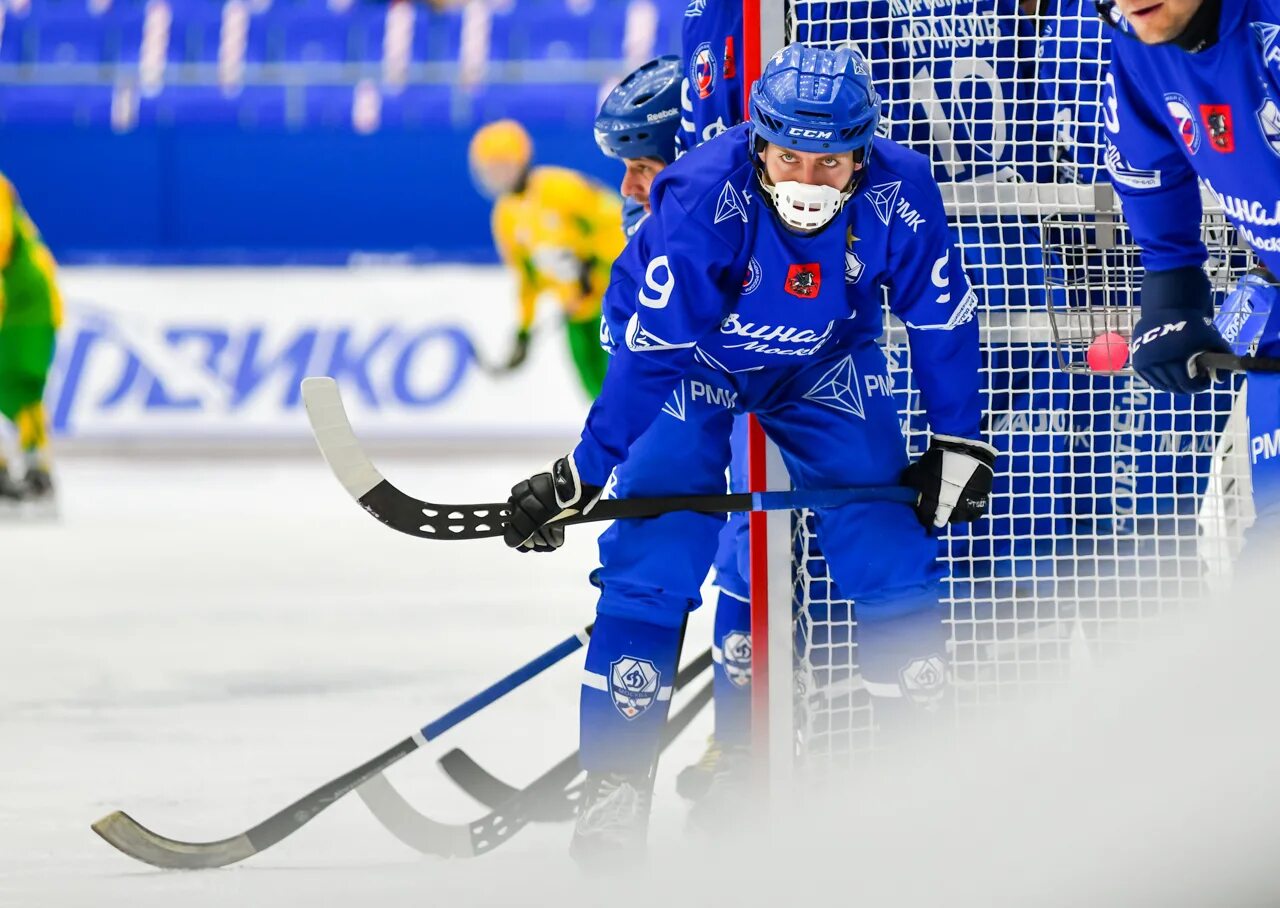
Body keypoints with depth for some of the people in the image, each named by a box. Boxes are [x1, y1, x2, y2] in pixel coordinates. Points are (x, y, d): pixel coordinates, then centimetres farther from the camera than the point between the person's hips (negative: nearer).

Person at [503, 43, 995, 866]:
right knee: (652, 560, -16)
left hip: (824, 367, 3)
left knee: (892, 550, -6)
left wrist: (958, 446, -5)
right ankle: (615, 785, -8)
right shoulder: (703, 196, -35)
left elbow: (942, 320, -10)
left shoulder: (900, 191, -26)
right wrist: (580, 475, -29)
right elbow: (652, 347, -29)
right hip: (695, 358, -3)